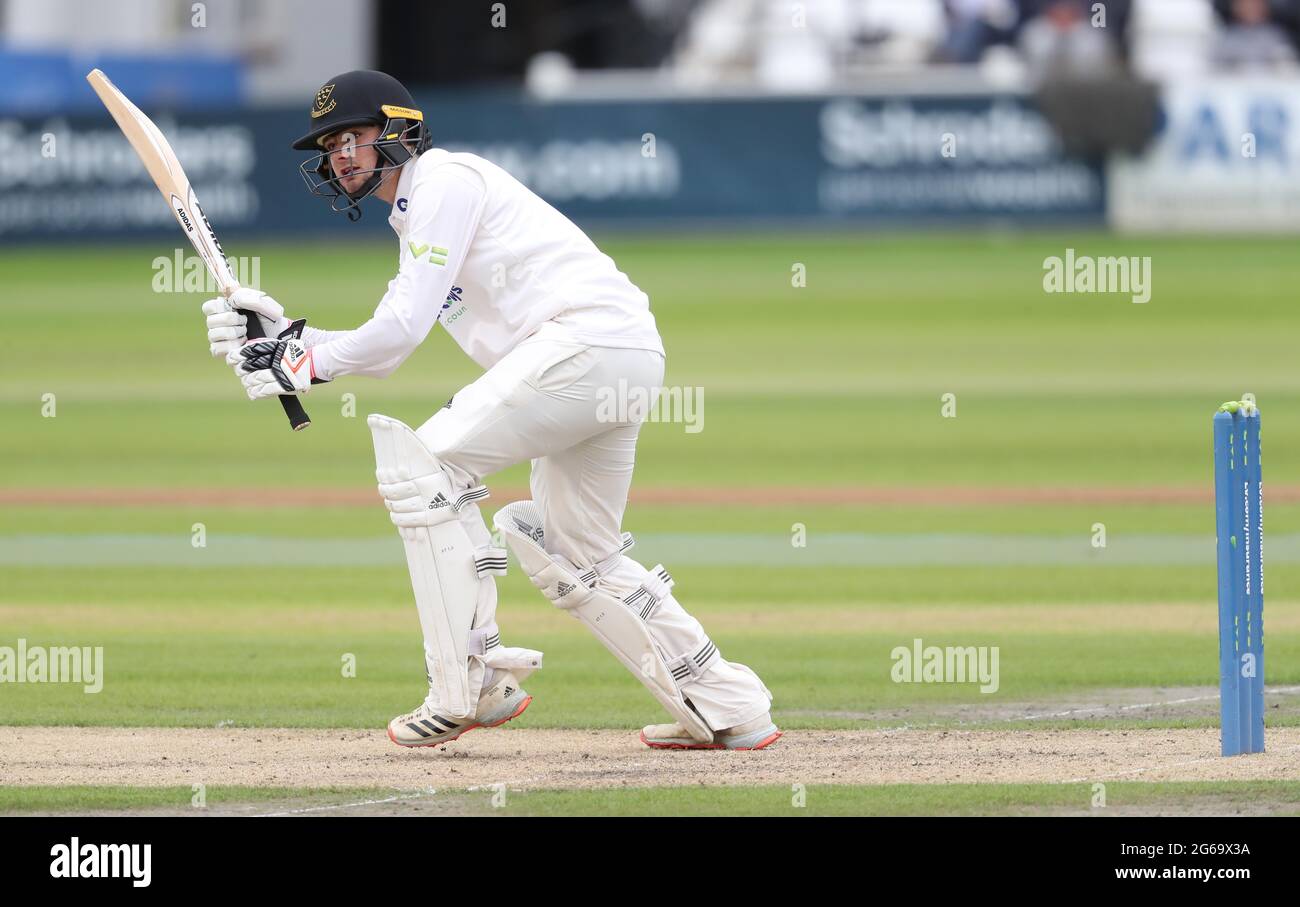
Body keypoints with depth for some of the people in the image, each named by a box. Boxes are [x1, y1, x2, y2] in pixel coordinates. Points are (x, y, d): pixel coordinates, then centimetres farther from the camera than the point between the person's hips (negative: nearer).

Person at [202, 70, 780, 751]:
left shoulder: (444, 181, -4)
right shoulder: (415, 219, 27)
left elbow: (403, 329, -11)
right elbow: (386, 349, 25)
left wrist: (302, 367, -2)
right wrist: (288, 334, 12)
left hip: (590, 334, -10)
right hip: (623, 363, 10)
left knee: (423, 463, -11)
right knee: (575, 559, 17)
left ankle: (471, 683, -13)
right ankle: (728, 710, 20)